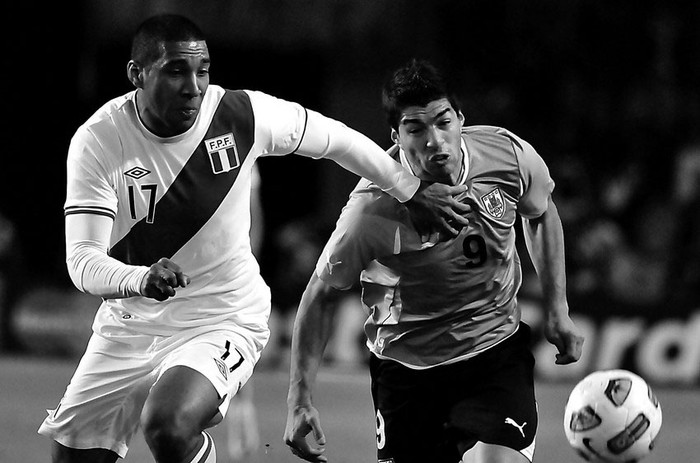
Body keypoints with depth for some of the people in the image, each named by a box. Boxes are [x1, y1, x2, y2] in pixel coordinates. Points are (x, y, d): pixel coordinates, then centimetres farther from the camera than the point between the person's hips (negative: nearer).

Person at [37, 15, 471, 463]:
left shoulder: (242, 115, -13)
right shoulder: (98, 140, -16)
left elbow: (338, 139, 5)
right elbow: (83, 262, -26)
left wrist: (414, 191, 14)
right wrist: (140, 279, -47)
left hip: (223, 321, -2)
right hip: (129, 322, 3)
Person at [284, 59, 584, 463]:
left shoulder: (509, 155, -14)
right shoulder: (372, 210, -23)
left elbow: (540, 214, 10)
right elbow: (322, 293, -9)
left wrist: (557, 309, 9)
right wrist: (300, 401, -12)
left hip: (498, 350, 1)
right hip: (407, 366, -1)